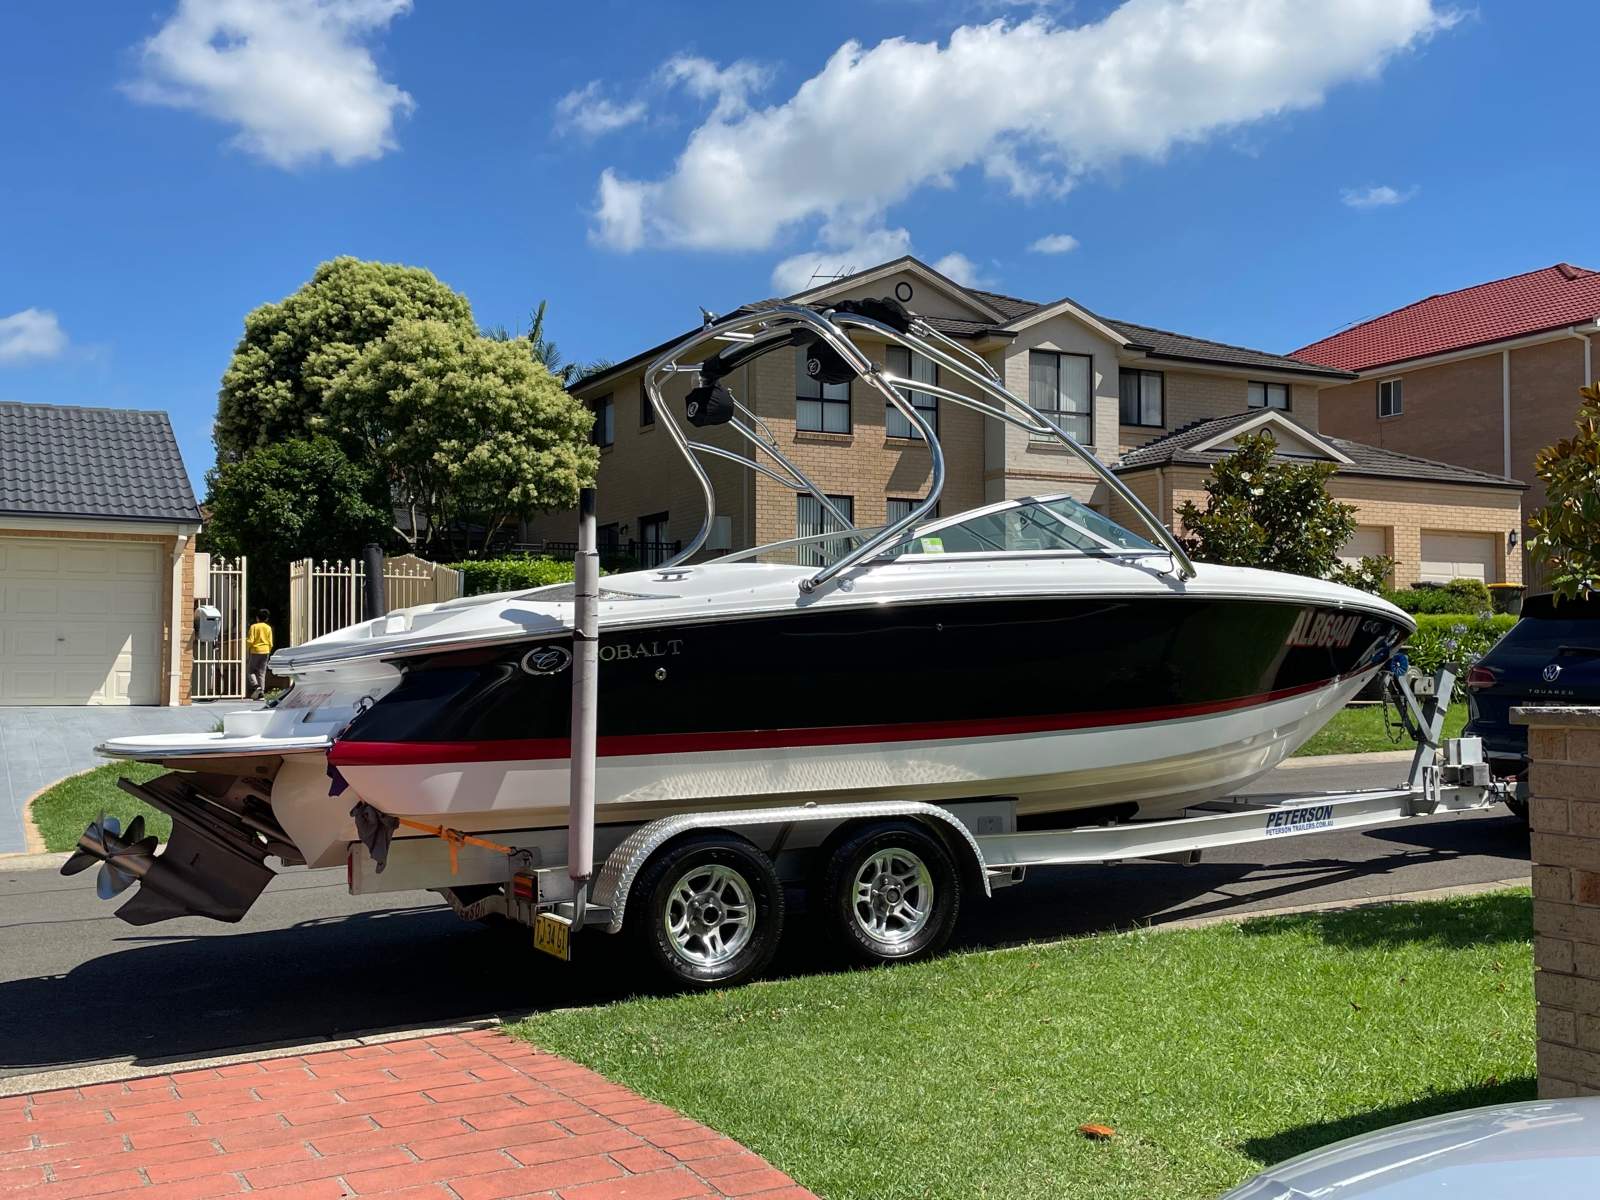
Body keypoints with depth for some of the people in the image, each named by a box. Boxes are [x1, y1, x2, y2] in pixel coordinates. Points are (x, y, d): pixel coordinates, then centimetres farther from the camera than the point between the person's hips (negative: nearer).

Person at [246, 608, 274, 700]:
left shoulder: (254, 627, -4)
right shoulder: (268, 628, 6)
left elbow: (250, 641, -10)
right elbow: (270, 643, 4)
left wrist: (247, 653, -1)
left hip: (255, 651, -3)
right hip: (265, 651, 3)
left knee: (252, 671, 9)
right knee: (262, 673, 6)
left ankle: (255, 686, -15)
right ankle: (261, 692, 0)